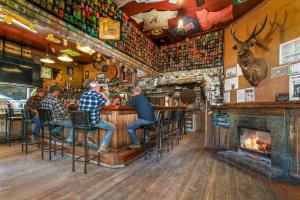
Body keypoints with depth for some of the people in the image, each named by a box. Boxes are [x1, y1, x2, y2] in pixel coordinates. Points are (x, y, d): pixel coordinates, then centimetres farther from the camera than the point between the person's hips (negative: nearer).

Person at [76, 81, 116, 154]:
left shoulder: (83, 95, 6)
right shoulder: (98, 96, -11)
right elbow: (107, 103, 5)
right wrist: (103, 94, 17)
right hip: (93, 122, -7)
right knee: (112, 128, 8)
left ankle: (91, 134, 27)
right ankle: (103, 147, 4)